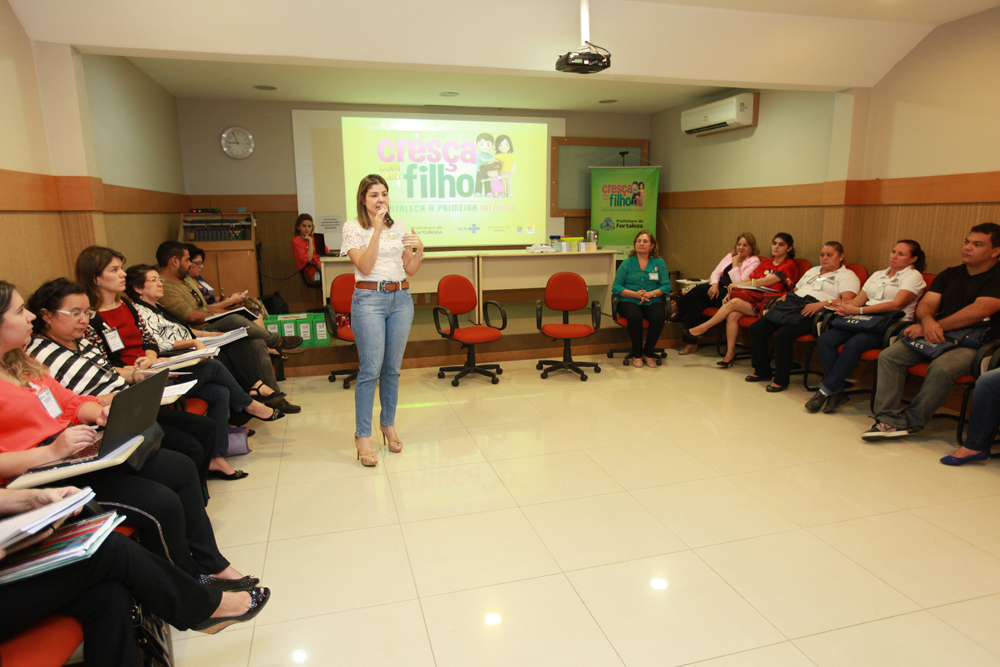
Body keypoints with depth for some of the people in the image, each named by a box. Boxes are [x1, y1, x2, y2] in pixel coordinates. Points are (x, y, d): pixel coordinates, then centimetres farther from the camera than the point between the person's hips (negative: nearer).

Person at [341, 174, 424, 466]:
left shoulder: (399, 228, 12)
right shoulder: (353, 227, 0)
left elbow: (411, 270, 12)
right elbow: (365, 266, -12)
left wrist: (419, 249, -8)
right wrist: (377, 229, -16)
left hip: (400, 299, 4)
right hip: (369, 299, -4)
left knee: (393, 368, 10)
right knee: (370, 369, -8)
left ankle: (388, 424, 25)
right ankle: (362, 436, 1)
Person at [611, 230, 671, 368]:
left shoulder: (659, 262, 11)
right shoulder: (627, 263, 7)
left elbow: (666, 286, 4)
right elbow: (616, 288, 1)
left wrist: (651, 294, -15)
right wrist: (636, 294, -13)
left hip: (652, 301, 1)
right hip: (629, 301, -1)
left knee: (659, 316, -32)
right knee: (634, 315, -35)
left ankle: (648, 353, -10)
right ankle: (637, 354, -15)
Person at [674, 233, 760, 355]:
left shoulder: (754, 262, 0)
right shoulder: (730, 256, 19)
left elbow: (739, 284, -11)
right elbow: (716, 273, 12)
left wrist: (735, 265, -9)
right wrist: (714, 284, -8)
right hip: (718, 291, 6)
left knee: (701, 289, -26)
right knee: (696, 303, -25)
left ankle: (675, 309, -4)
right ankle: (690, 343, -24)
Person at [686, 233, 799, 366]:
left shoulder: (790, 265, -4)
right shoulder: (766, 262, 19)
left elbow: (766, 281, -16)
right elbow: (749, 279, 12)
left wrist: (738, 285, -17)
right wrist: (731, 291, -4)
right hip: (758, 299, 6)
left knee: (734, 303, -24)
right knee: (732, 315, -22)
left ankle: (703, 328, -10)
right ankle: (730, 354, -16)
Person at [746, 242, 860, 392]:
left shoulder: (847, 275, 8)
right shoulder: (812, 271, 31)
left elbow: (846, 300, -9)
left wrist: (823, 304, -24)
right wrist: (785, 296, 9)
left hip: (814, 312, -7)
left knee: (782, 335, -33)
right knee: (756, 329, -10)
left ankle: (781, 380, -18)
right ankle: (762, 371, 4)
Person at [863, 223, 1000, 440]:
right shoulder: (949, 275, 16)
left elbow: (977, 311, -18)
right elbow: (926, 304, 7)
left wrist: (932, 327, -17)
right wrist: (928, 321, -18)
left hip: (973, 344, -6)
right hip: (939, 337, 6)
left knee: (942, 368, -36)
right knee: (888, 356, -18)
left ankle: (911, 422, -20)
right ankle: (889, 418, -24)